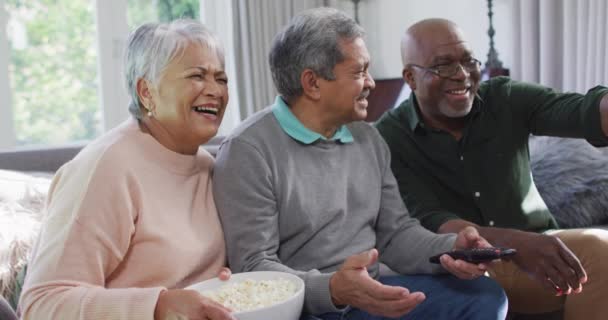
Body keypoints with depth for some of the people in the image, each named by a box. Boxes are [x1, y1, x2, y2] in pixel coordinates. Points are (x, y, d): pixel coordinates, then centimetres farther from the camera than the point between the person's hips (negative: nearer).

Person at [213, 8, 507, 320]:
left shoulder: (368, 139, 11)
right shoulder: (248, 151, -12)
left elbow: (396, 233, 12)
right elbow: (252, 267, -17)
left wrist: (450, 249, -9)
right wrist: (332, 290, -34)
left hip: (370, 295, 7)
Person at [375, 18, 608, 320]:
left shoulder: (506, 99, -2)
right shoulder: (389, 139, -9)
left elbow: (581, 111, -19)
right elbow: (427, 221, -20)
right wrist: (515, 244, -37)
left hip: (535, 244, 3)